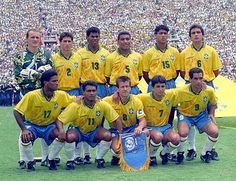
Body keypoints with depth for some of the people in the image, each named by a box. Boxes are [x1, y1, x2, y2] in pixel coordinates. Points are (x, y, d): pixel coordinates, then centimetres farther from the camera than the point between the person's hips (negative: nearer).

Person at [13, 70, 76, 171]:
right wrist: (24, 129, -29)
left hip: (49, 126, 3)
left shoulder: (61, 95, -12)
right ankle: (30, 162, -5)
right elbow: (17, 112, -19)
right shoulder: (32, 96, -23)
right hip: (31, 125, -3)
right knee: (25, 137, -34)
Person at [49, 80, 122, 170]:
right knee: (69, 137, -35)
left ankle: (99, 159, -2)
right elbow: (59, 120, -21)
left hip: (94, 132, 2)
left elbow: (116, 120, -9)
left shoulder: (103, 105, -16)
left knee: (108, 135, -28)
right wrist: (61, 131, -42)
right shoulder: (75, 106, -21)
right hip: (78, 131, -2)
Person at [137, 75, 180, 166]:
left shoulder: (171, 95, -6)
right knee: (158, 136, -38)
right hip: (150, 127, -3)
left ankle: (164, 153, 6)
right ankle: (151, 156, -5)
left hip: (165, 126, 3)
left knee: (176, 138, -29)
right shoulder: (144, 98, -14)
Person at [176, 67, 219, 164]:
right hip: (185, 114, -3)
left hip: (201, 114, 3)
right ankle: (180, 154, -1)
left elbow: (213, 103, 7)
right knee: (183, 133, -32)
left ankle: (205, 154, 9)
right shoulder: (181, 91, -24)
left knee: (214, 132, -19)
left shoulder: (209, 90, -16)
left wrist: (211, 114, -6)